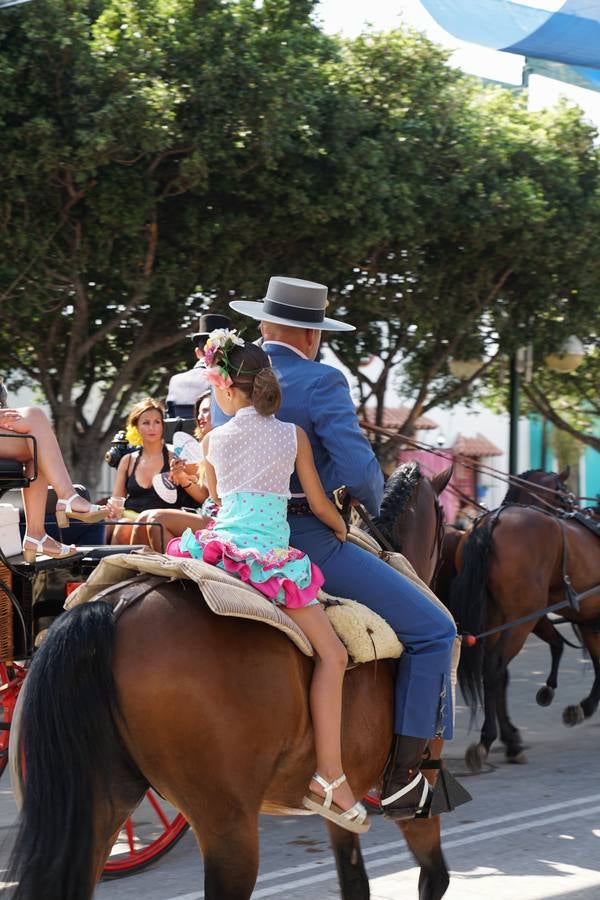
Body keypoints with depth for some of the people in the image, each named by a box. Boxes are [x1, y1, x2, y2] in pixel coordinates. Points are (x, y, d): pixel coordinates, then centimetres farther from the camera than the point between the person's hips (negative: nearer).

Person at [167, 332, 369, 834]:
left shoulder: (213, 441, 12)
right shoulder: (293, 435, 7)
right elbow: (320, 505, 11)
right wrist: (342, 529, 31)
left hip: (216, 542, 3)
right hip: (270, 554, -3)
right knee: (331, 653, -2)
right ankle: (330, 777, -15)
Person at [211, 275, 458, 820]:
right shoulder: (321, 382, -13)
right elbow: (359, 473, -20)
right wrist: (373, 503, 1)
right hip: (309, 543, -8)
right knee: (433, 631, -1)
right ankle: (401, 778, -3)